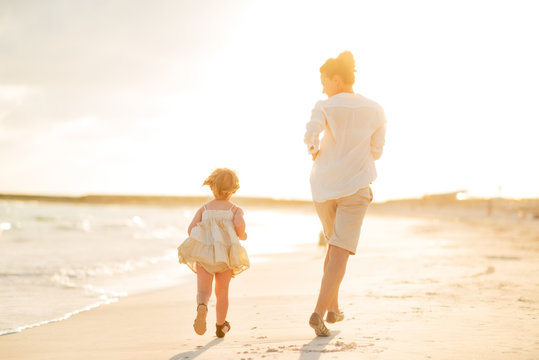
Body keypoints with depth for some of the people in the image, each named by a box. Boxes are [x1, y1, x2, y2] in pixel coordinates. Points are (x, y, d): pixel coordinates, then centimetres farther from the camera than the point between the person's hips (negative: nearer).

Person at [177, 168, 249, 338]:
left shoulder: (204, 209, 16)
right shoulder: (235, 209, 11)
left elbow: (191, 229, 4)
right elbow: (239, 224, -11)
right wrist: (242, 235, 10)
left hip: (203, 254, 0)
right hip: (226, 254, 0)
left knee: (203, 291, -5)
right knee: (222, 291, 17)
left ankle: (202, 307, -39)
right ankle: (221, 326, 31)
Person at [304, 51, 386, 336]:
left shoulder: (325, 107, -4)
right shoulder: (375, 111, 3)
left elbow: (311, 134, -22)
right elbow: (375, 152, 9)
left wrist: (314, 150, -1)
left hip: (323, 185, 2)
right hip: (355, 186, -2)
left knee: (334, 243, 23)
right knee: (341, 250, -7)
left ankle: (333, 308, 27)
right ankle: (319, 312, -24)